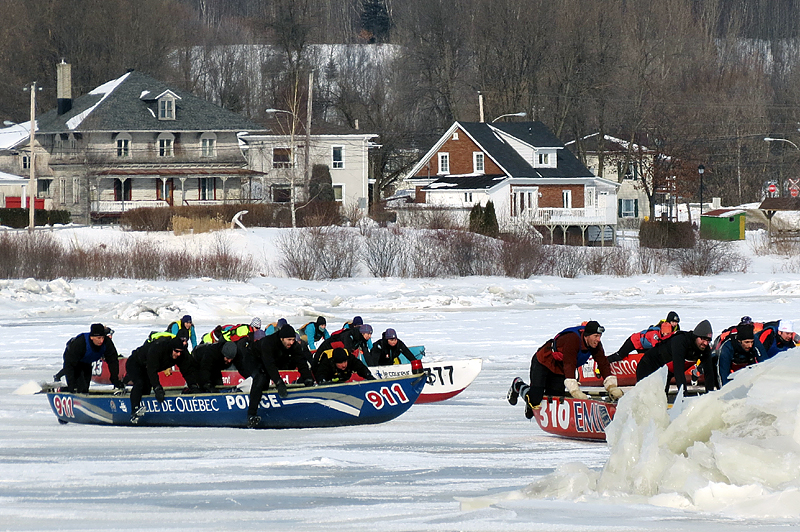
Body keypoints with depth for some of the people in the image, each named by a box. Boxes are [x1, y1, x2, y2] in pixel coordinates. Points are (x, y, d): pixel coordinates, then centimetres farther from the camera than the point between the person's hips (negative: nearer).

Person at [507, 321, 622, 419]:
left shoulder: (595, 344, -14)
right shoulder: (573, 339, -37)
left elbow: (603, 364, -13)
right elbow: (569, 365, -42)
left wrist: (612, 387, -24)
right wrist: (575, 391, -49)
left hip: (559, 370, 7)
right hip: (543, 363, -7)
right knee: (535, 400, -15)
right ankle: (518, 385, 18)